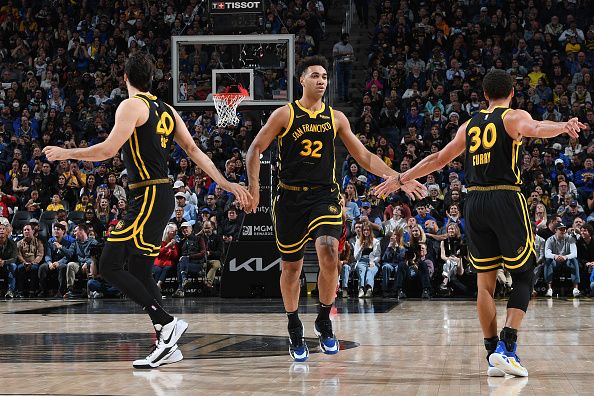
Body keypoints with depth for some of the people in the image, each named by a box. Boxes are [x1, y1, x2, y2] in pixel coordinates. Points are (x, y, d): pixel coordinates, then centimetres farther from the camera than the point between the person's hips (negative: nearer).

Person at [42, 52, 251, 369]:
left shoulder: (131, 105, -9)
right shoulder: (166, 110, 17)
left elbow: (108, 150, -16)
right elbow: (193, 150, 14)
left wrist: (66, 153, -4)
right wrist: (225, 184, 15)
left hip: (148, 197, -9)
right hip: (162, 196, 9)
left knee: (109, 266, -8)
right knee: (140, 272, 13)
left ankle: (167, 322, -13)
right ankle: (166, 345, 12)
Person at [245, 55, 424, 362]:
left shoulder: (336, 118, 8)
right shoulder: (284, 115, 0)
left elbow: (364, 157, 12)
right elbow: (256, 149, 2)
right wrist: (254, 187, -9)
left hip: (324, 196, 1)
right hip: (291, 198, -1)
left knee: (329, 253, -22)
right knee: (291, 266, 7)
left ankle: (324, 322, -3)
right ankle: (295, 330, 26)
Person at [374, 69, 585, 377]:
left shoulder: (470, 125, 18)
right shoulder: (514, 117, 2)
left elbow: (438, 159, 22)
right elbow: (534, 129, -22)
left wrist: (400, 179, 33)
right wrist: (563, 127, -41)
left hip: (474, 202, 5)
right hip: (506, 200, -5)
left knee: (485, 282, 9)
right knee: (523, 277, 3)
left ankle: (493, 354, 8)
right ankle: (507, 347, -12)